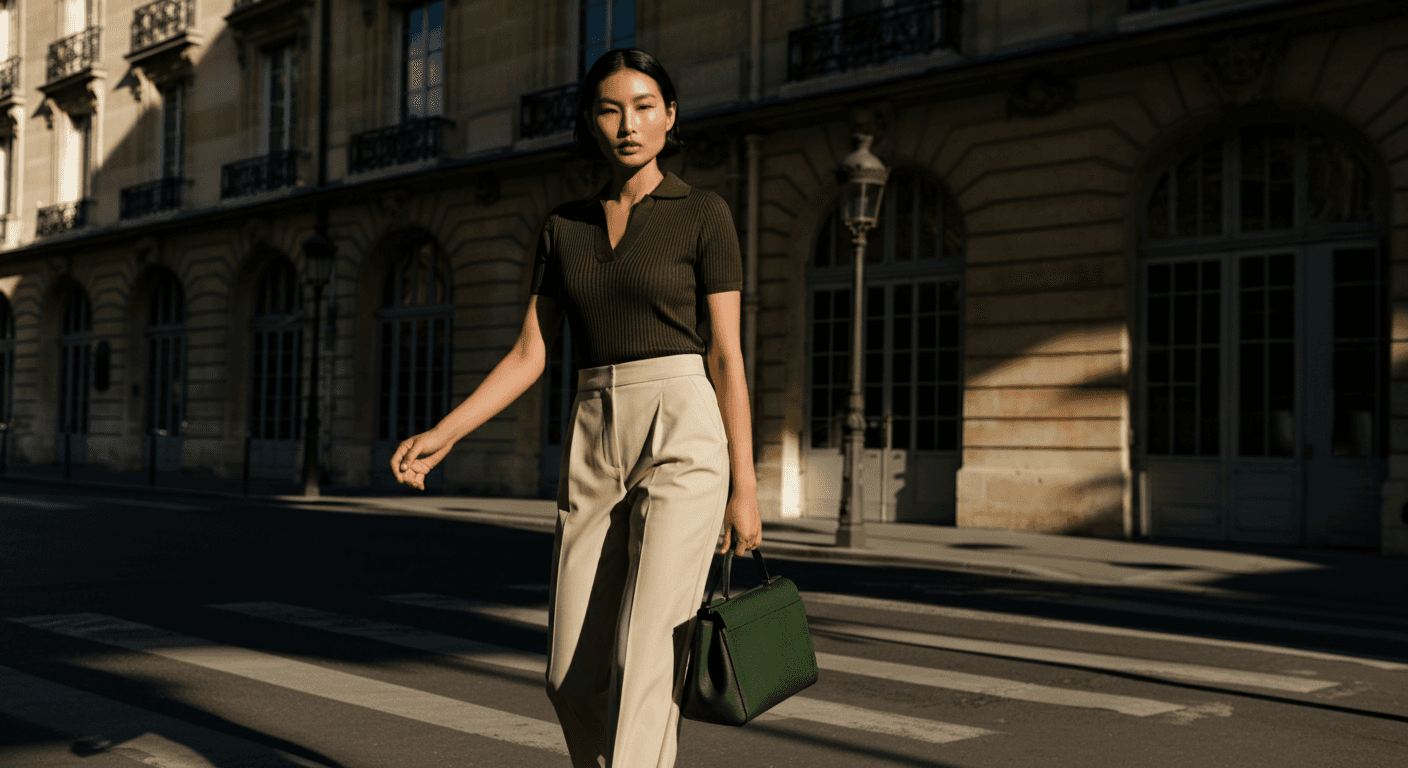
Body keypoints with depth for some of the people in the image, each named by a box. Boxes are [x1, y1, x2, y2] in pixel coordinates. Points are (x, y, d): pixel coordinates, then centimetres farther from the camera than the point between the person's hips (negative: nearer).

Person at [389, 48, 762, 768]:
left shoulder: (702, 214, 1)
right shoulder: (564, 228, 13)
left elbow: (727, 356, -3)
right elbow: (529, 355, 10)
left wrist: (744, 487, -7)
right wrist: (443, 434, -2)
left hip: (682, 443, -5)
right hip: (593, 451, 5)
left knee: (642, 664, -14)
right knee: (574, 681, 4)